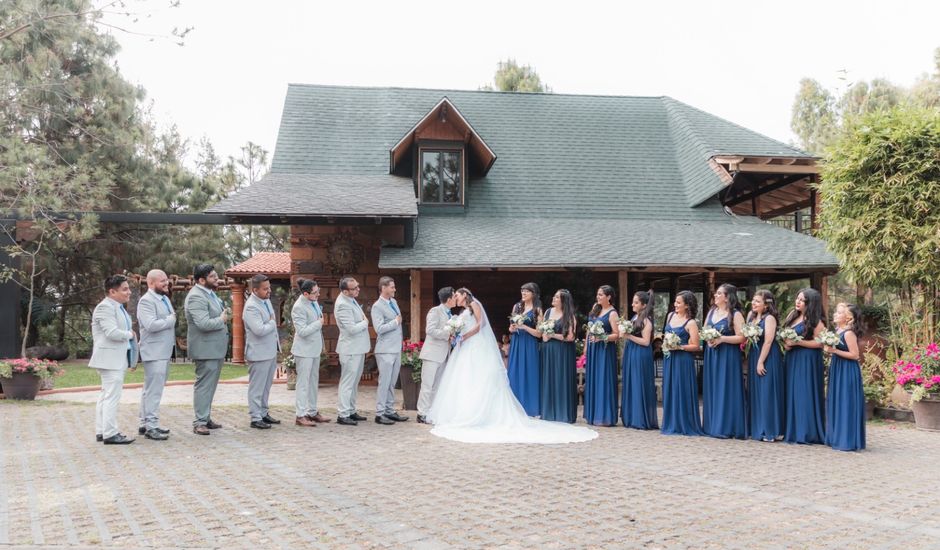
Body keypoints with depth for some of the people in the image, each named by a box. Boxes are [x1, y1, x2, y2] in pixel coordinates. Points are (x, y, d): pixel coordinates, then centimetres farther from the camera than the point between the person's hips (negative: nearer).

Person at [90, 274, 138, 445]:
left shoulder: (118, 307, 17)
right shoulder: (105, 307, -15)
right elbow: (112, 332, -25)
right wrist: (130, 334, -8)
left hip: (117, 359, 11)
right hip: (111, 359, -11)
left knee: (106, 396, 14)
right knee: (112, 397, -8)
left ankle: (101, 431, 21)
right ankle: (110, 434, -6)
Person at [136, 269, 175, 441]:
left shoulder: (165, 298, 16)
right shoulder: (146, 301, -14)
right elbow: (151, 325, -25)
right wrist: (170, 320, -13)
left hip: (164, 351, 10)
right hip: (154, 352, -10)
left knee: (151, 390, 16)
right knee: (153, 390, -7)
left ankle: (145, 423, 23)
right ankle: (151, 426, -3)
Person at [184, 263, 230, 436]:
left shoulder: (209, 293, 14)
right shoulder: (196, 297, -19)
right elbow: (204, 324, -28)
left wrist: (224, 313, 9)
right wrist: (222, 320, -13)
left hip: (215, 348, 10)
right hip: (205, 349, -10)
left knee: (210, 385, 16)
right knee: (204, 385, -6)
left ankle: (206, 418, 24)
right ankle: (199, 423, 0)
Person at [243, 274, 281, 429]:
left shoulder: (266, 300, 8)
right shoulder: (251, 307, -20)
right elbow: (259, 330, -29)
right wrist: (272, 323, -11)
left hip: (270, 351, 9)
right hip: (259, 353, -9)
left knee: (266, 385, 17)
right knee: (257, 387, 1)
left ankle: (263, 413, 27)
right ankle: (255, 418, 7)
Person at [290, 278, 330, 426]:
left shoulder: (313, 301, 5)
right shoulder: (299, 307, -21)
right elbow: (302, 331, -24)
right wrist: (319, 323, -15)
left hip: (315, 348, 9)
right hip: (304, 350, -9)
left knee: (313, 381, 15)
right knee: (303, 382, -3)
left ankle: (312, 412, 25)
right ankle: (300, 416, 4)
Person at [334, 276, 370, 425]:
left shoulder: (351, 299, 8)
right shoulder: (343, 305, -22)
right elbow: (352, 329, -25)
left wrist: (363, 321, 4)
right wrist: (365, 322, -10)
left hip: (358, 348, 10)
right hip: (351, 349, -10)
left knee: (354, 381, 17)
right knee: (347, 382, -4)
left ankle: (351, 411, 27)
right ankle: (343, 415, 2)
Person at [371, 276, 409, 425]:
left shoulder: (393, 301, 13)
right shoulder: (377, 306, -12)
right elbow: (379, 328, -20)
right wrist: (396, 322, -12)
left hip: (396, 349, 8)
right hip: (386, 350, -8)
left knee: (392, 382, 12)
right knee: (384, 382, -4)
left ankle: (389, 411, 19)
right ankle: (380, 413, 1)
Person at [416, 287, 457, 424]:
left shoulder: (449, 314, 16)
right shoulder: (435, 311, -9)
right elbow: (430, 330, -20)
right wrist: (448, 334, -19)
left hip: (443, 355, 9)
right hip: (432, 354, -9)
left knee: (437, 386, 10)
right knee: (427, 385, -5)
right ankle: (422, 414, -1)